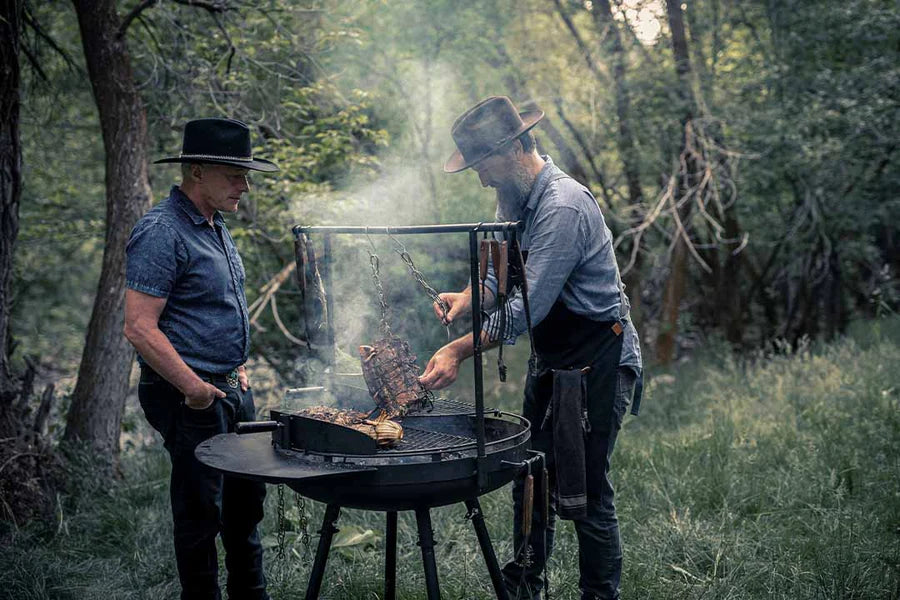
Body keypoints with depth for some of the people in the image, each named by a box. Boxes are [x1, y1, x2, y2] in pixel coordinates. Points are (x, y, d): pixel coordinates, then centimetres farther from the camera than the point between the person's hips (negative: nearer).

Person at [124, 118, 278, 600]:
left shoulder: (215, 227, 13)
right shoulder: (162, 232, -18)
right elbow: (139, 328, -23)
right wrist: (194, 388, -25)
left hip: (230, 390, 10)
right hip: (189, 397, -9)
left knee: (246, 498, 18)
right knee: (202, 509, 0)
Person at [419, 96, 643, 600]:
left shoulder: (563, 208, -25)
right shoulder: (515, 199, 5)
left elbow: (527, 308, -28)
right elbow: (503, 274, 12)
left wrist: (460, 351, -28)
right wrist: (466, 298, -8)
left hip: (599, 360, -9)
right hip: (551, 359, 9)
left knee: (585, 490, -4)